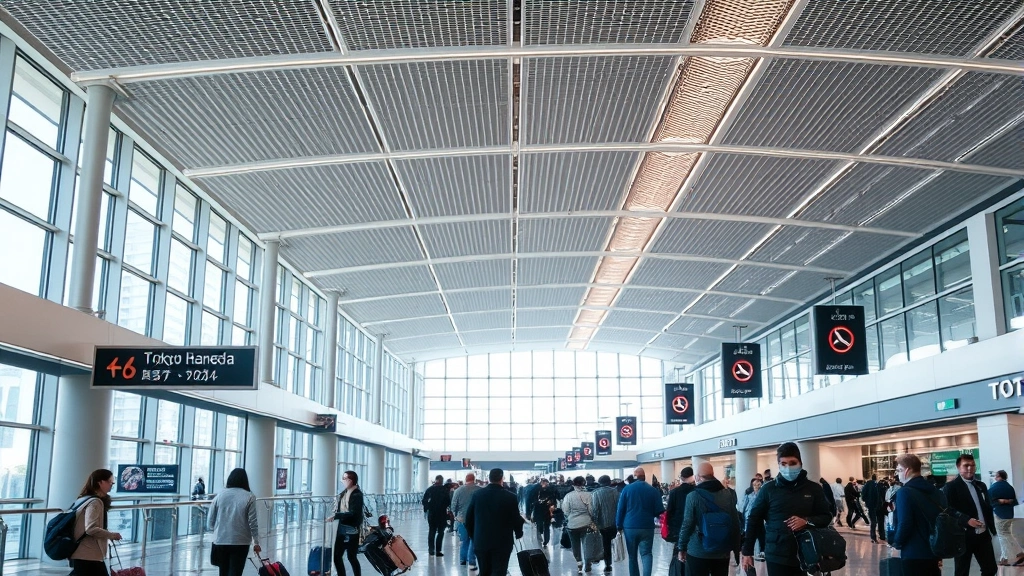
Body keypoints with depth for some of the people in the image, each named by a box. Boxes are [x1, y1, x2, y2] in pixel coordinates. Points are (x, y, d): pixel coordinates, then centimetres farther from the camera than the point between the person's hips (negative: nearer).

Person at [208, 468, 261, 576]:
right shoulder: (249, 497, -4)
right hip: (240, 542, -3)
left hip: (220, 541, 3)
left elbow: (210, 519, 5)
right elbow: (253, 523, -6)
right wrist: (256, 542, 1)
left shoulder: (220, 494, 3)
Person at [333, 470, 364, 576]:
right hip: (342, 528, 8)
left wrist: (336, 515, -23)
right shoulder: (343, 493, 10)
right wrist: (336, 510, -1)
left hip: (352, 530, -8)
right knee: (337, 556, 9)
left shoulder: (357, 495, -16)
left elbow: (353, 513, -22)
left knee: (351, 557, 2)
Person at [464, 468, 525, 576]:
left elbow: (469, 518, 3)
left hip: (481, 542, 3)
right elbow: (516, 519, -5)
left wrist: (473, 537, 17)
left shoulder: (477, 495, -2)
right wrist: (519, 533, 16)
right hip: (502, 543, -3)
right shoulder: (510, 497, -11)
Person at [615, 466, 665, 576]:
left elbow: (620, 509, -3)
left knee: (632, 556, 12)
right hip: (647, 527, 0)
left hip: (630, 527, 0)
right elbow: (660, 511, 1)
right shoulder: (653, 490, 0)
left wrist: (619, 525, 4)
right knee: (646, 553, 0)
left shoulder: (627, 489, -2)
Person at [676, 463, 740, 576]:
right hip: (722, 551, 4)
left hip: (698, 552, -4)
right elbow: (736, 522, 8)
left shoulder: (693, 496, -10)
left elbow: (687, 524, -8)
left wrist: (681, 548, 0)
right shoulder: (729, 494, 2)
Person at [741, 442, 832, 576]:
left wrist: (807, 521, -14)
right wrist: (747, 552, 2)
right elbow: (754, 520, 4)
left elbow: (826, 517, 7)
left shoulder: (813, 489, 4)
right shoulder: (768, 489, 1)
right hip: (777, 556, -1)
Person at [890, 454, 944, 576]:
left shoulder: (905, 492, -16)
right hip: (935, 551, 7)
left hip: (914, 554, -7)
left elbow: (904, 524, -22)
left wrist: (896, 542, -5)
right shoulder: (935, 491, 8)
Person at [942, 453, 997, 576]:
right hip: (963, 536, -6)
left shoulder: (981, 485, 13)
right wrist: (966, 520, -26)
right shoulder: (950, 487, -8)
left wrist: (992, 529, 11)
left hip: (983, 535, 6)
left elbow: (988, 508, 18)